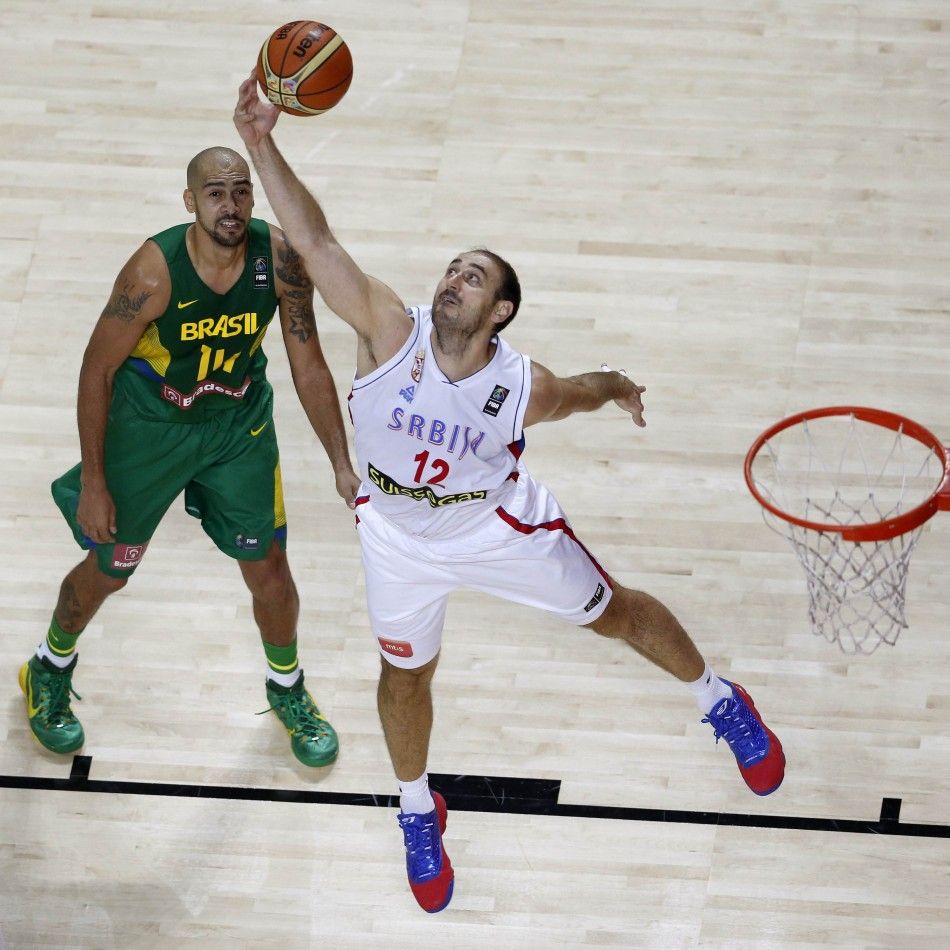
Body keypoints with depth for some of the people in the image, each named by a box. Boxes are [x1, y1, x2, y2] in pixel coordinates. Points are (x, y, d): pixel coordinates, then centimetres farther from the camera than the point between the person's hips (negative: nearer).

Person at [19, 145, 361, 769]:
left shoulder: (280, 258, -23)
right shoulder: (155, 272, -32)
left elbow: (309, 367, -10)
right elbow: (97, 370, -19)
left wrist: (343, 466, -11)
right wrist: (93, 481, -16)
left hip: (239, 422, 3)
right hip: (149, 425, -3)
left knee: (269, 568, 9)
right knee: (108, 570, 14)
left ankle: (288, 690, 38)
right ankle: (51, 671, 44)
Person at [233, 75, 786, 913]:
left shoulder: (524, 389, -30)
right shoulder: (391, 333, -32)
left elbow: (586, 390, -5)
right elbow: (314, 240, -42)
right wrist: (262, 144, -52)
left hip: (501, 527, 0)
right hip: (402, 540, 1)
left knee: (616, 614, 15)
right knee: (405, 675, 18)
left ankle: (721, 704, 44)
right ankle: (418, 812, 47)